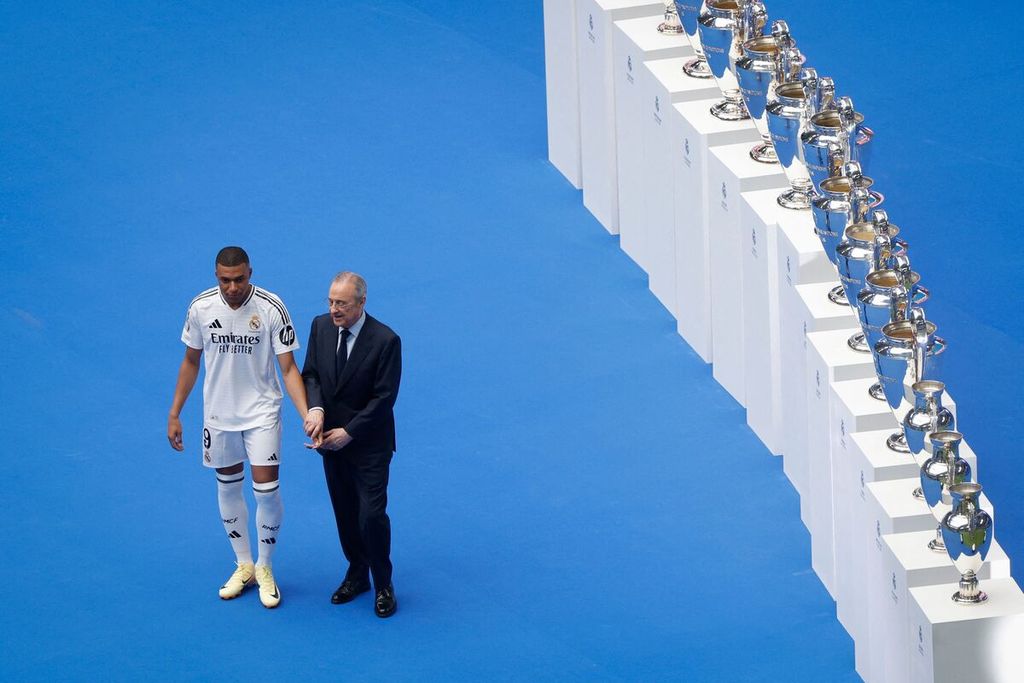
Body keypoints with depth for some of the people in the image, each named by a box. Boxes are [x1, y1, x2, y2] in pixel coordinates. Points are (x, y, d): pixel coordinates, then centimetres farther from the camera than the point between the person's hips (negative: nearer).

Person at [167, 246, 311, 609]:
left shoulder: (272, 309, -18)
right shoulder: (200, 308, -10)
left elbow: (288, 369, -14)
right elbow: (190, 362, 4)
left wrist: (308, 416, -25)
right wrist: (174, 415, 5)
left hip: (262, 412, -3)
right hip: (219, 413, 3)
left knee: (267, 489, -7)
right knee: (228, 487, 12)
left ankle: (264, 568, 15)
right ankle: (244, 566, 30)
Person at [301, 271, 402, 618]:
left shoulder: (386, 341, -20)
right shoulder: (321, 327, -4)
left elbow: (384, 398, -18)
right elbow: (311, 374, 2)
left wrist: (349, 432, -19)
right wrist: (316, 409, -18)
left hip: (369, 444, -5)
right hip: (332, 438, 5)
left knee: (372, 515, -7)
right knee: (345, 512, 15)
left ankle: (383, 585, 10)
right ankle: (357, 575, 33)